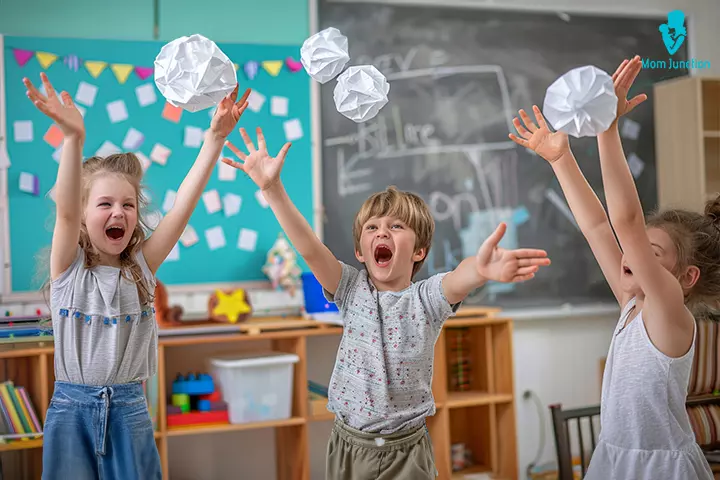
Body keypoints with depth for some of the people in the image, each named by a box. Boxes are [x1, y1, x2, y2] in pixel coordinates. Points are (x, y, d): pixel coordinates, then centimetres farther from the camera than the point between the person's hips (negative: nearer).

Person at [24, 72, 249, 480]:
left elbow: (183, 207, -11)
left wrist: (215, 138, -21)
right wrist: (74, 138, -41)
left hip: (129, 409, 2)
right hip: (73, 407, -2)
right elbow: (65, 211, -24)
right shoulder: (70, 269, -6)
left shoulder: (141, 267, 0)